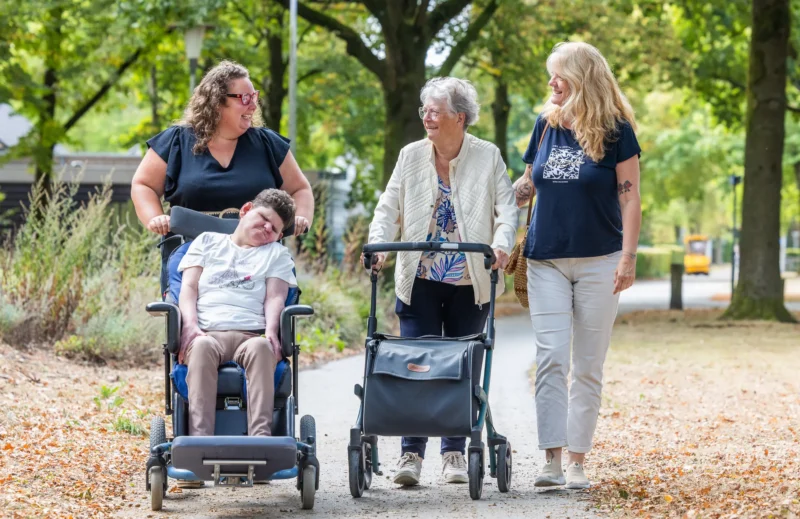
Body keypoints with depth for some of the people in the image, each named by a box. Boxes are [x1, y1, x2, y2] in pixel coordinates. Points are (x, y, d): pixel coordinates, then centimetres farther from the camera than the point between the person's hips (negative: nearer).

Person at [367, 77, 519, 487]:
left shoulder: (487, 157, 0)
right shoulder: (411, 156, 5)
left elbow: (507, 208, -4)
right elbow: (388, 207, 4)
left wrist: (501, 244, -22)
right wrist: (378, 244, -14)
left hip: (470, 283, -1)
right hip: (420, 280, 1)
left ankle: (455, 453, 15)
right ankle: (411, 453, -2)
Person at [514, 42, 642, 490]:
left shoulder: (615, 130, -4)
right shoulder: (547, 124, 8)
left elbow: (630, 197, -5)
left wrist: (628, 257, -11)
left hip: (598, 261, -3)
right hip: (547, 259, 3)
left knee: (588, 365, 3)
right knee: (551, 359, -6)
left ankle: (578, 462, 8)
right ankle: (552, 459, -8)